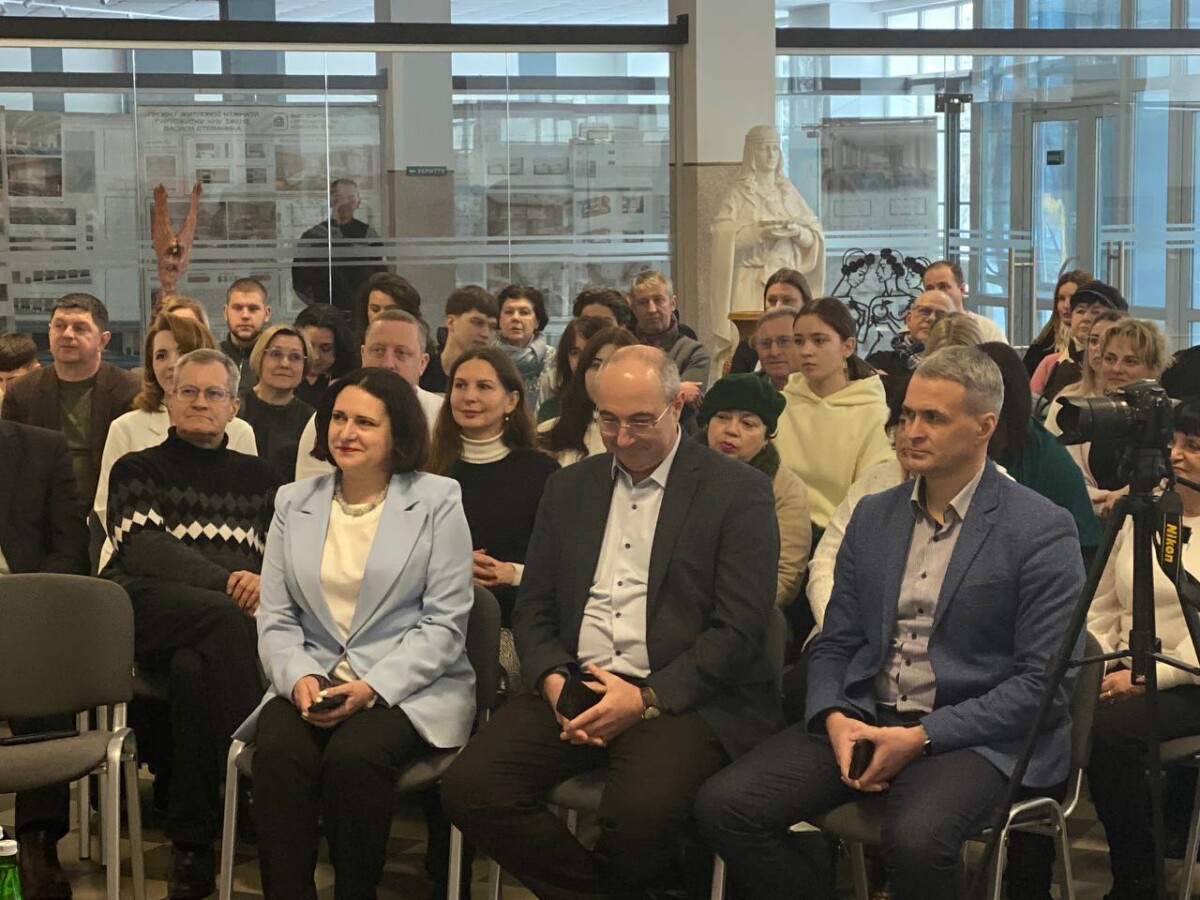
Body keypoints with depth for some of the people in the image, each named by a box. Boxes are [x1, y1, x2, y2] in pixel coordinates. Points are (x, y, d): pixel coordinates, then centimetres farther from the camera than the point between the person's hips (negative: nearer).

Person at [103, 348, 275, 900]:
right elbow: (143, 548, -1)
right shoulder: (137, 470, 18)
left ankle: (192, 842, -30)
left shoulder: (257, 477, 27)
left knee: (195, 669, -37)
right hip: (147, 611, -2)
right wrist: (226, 582, -18)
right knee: (227, 620, -37)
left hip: (227, 617, 2)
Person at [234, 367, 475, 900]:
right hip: (312, 682, 3)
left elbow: (444, 623, -4)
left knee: (353, 756, -33)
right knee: (277, 752, -30)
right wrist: (297, 677, -12)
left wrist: (373, 687, -16)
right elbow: (275, 619, 10)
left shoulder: (437, 501, 3)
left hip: (408, 689, -3)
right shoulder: (294, 503, 14)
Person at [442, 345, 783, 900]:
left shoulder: (739, 491, 1)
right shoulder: (570, 487, 18)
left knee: (642, 812, -35)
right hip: (574, 688, 5)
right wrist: (554, 682, -4)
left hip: (682, 697, -5)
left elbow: (739, 628, -6)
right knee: (467, 787, -20)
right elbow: (534, 607, 17)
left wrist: (647, 698, -16)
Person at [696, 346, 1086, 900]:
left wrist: (923, 737, -16)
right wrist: (835, 719, -7)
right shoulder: (873, 516, 14)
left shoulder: (1040, 531, -4)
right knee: (723, 806, -16)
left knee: (915, 838, -37)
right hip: (863, 720, 5)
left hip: (974, 733, -5)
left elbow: (1045, 681, -9)